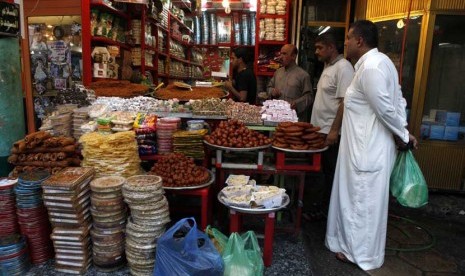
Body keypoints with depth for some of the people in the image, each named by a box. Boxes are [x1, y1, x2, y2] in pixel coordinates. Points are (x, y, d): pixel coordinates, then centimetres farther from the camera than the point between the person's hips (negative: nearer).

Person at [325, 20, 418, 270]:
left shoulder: (370, 68, -21)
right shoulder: (378, 61, 11)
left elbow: (386, 108, -21)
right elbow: (398, 99, 13)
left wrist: (403, 135, -6)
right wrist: (403, 132, 8)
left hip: (367, 149, -10)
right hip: (369, 145, 10)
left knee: (362, 201, 5)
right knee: (359, 199, 20)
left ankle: (361, 253, 24)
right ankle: (356, 244, 38)